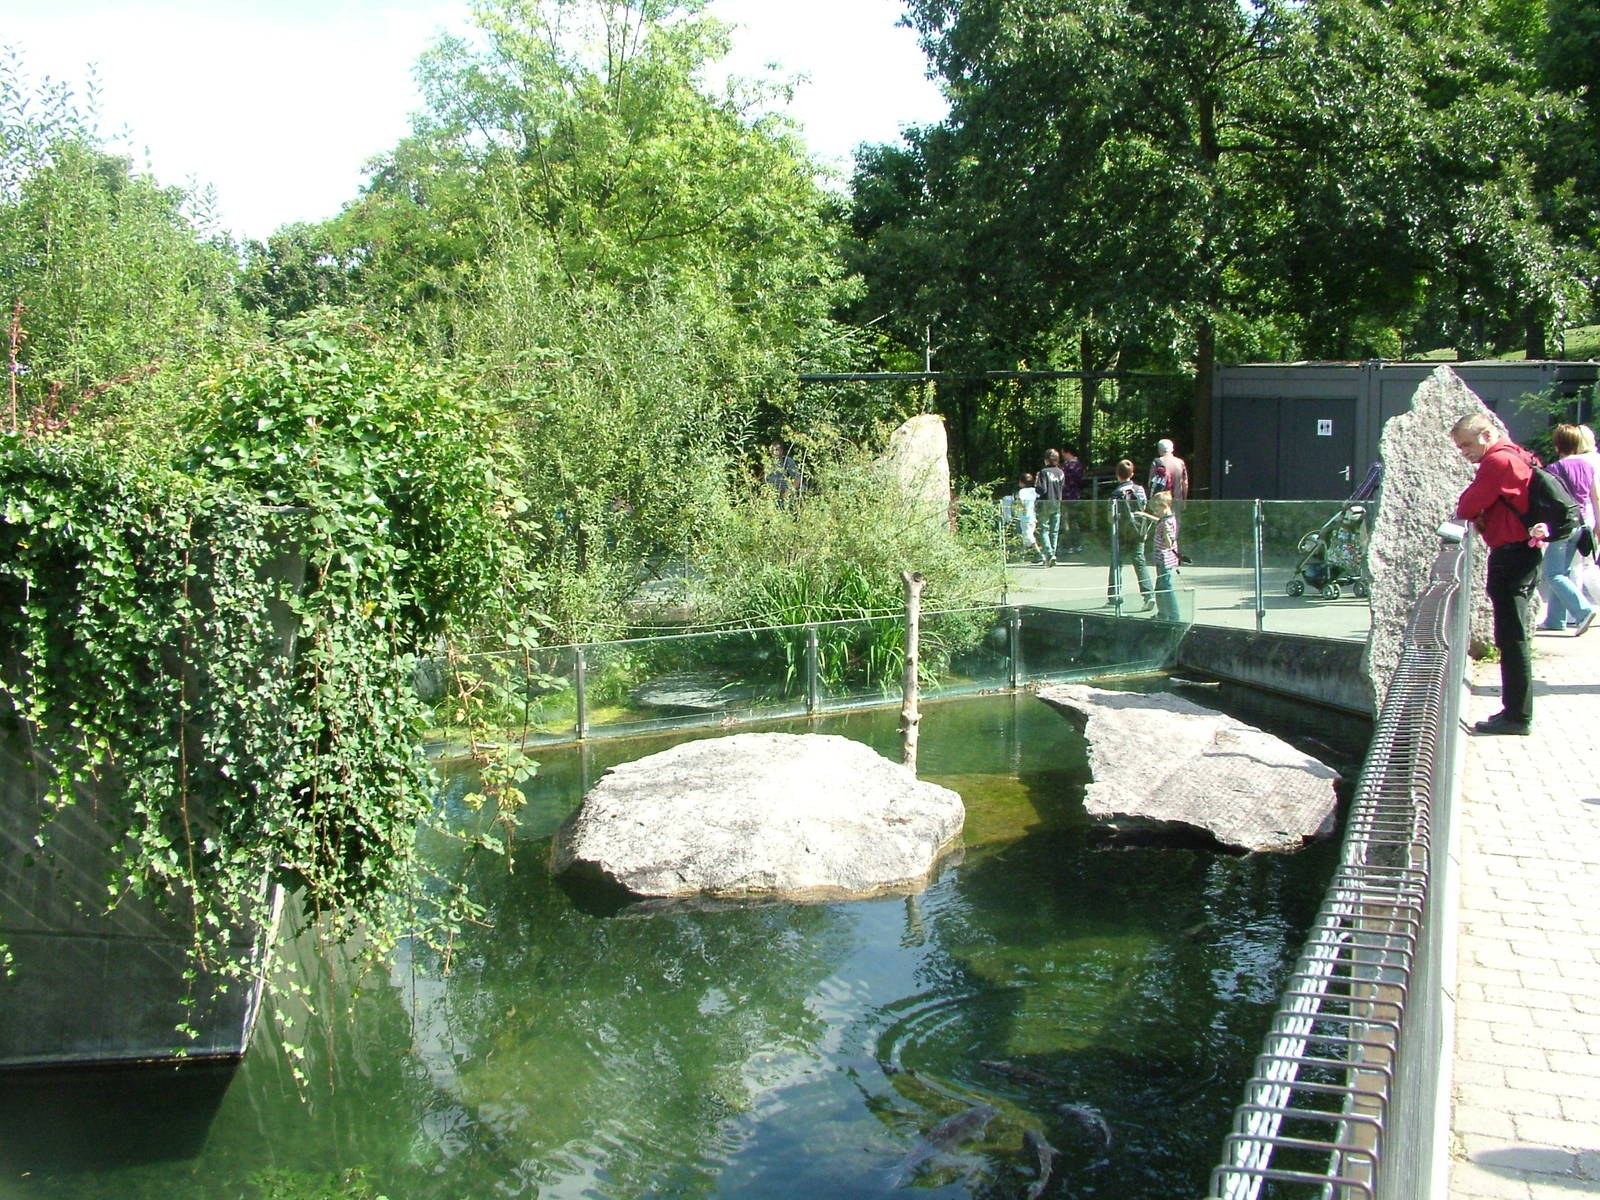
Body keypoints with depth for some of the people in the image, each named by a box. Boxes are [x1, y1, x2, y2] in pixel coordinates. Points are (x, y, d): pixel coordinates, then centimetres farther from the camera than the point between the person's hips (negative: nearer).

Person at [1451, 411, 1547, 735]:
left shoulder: (1498, 460, -14)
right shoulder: (1515, 456, 19)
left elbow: (1467, 508, -15)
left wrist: (1473, 514, 6)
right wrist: (1483, 518, 2)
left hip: (1511, 556, -11)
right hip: (1523, 553, 11)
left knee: (1512, 637, -7)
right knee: (1513, 636, 14)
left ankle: (1517, 715, -4)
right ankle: (1516, 710, 20)